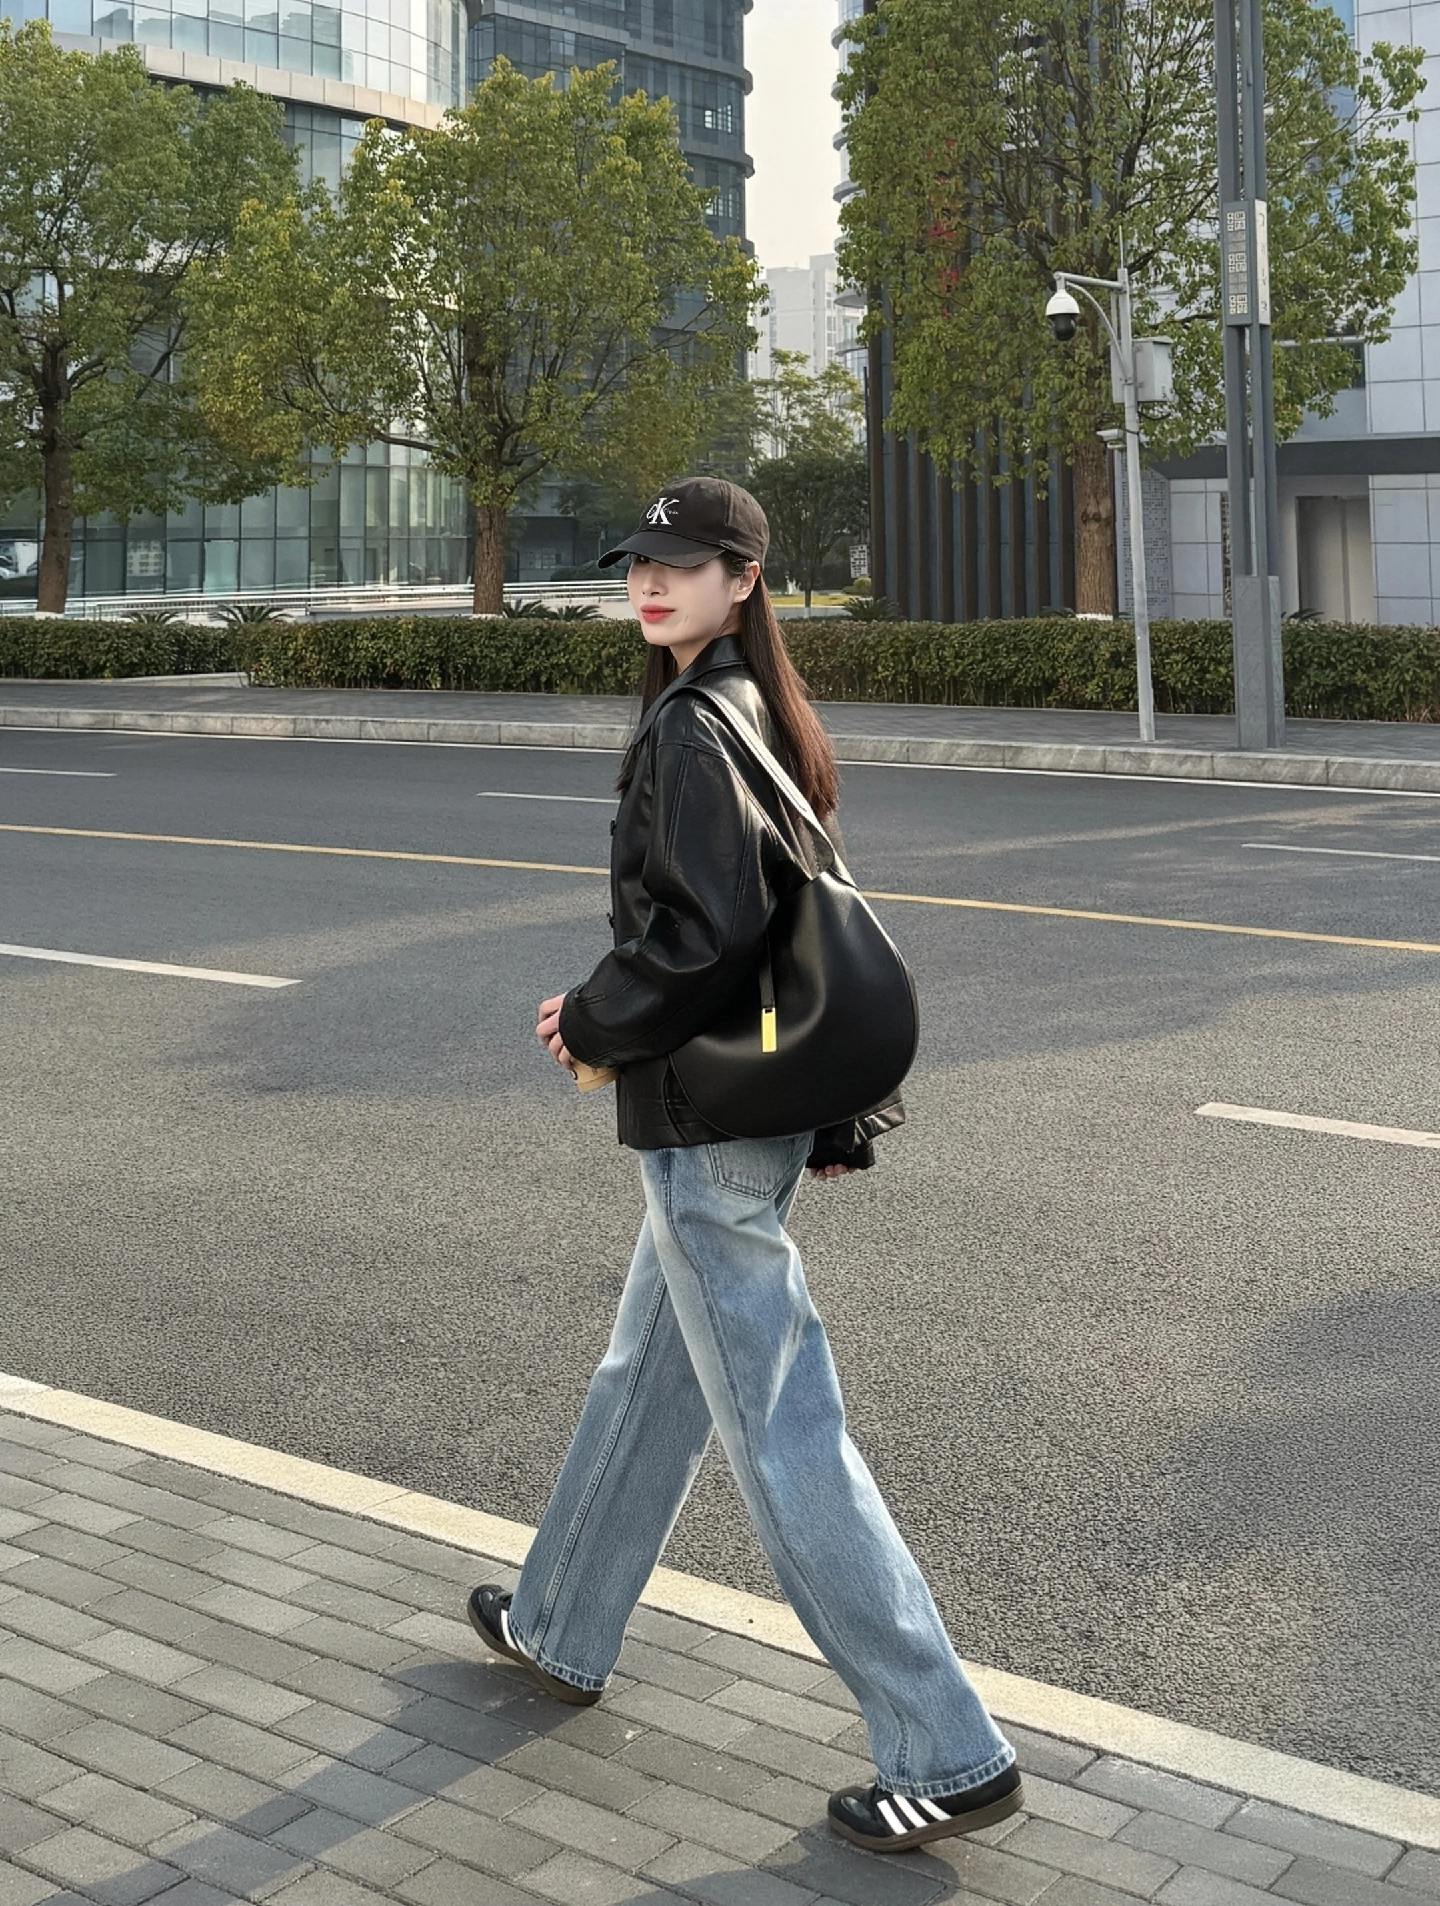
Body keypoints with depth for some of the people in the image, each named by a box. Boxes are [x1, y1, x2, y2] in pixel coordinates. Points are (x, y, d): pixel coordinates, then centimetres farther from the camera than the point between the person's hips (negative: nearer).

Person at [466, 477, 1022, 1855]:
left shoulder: (689, 724, -18)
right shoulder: (765, 714, 11)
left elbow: (703, 930, -26)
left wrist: (589, 1023, -9)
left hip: (706, 1121, -10)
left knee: (779, 1432, -4)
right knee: (645, 1378, 23)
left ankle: (947, 1755, 2)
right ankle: (558, 1632, 42)